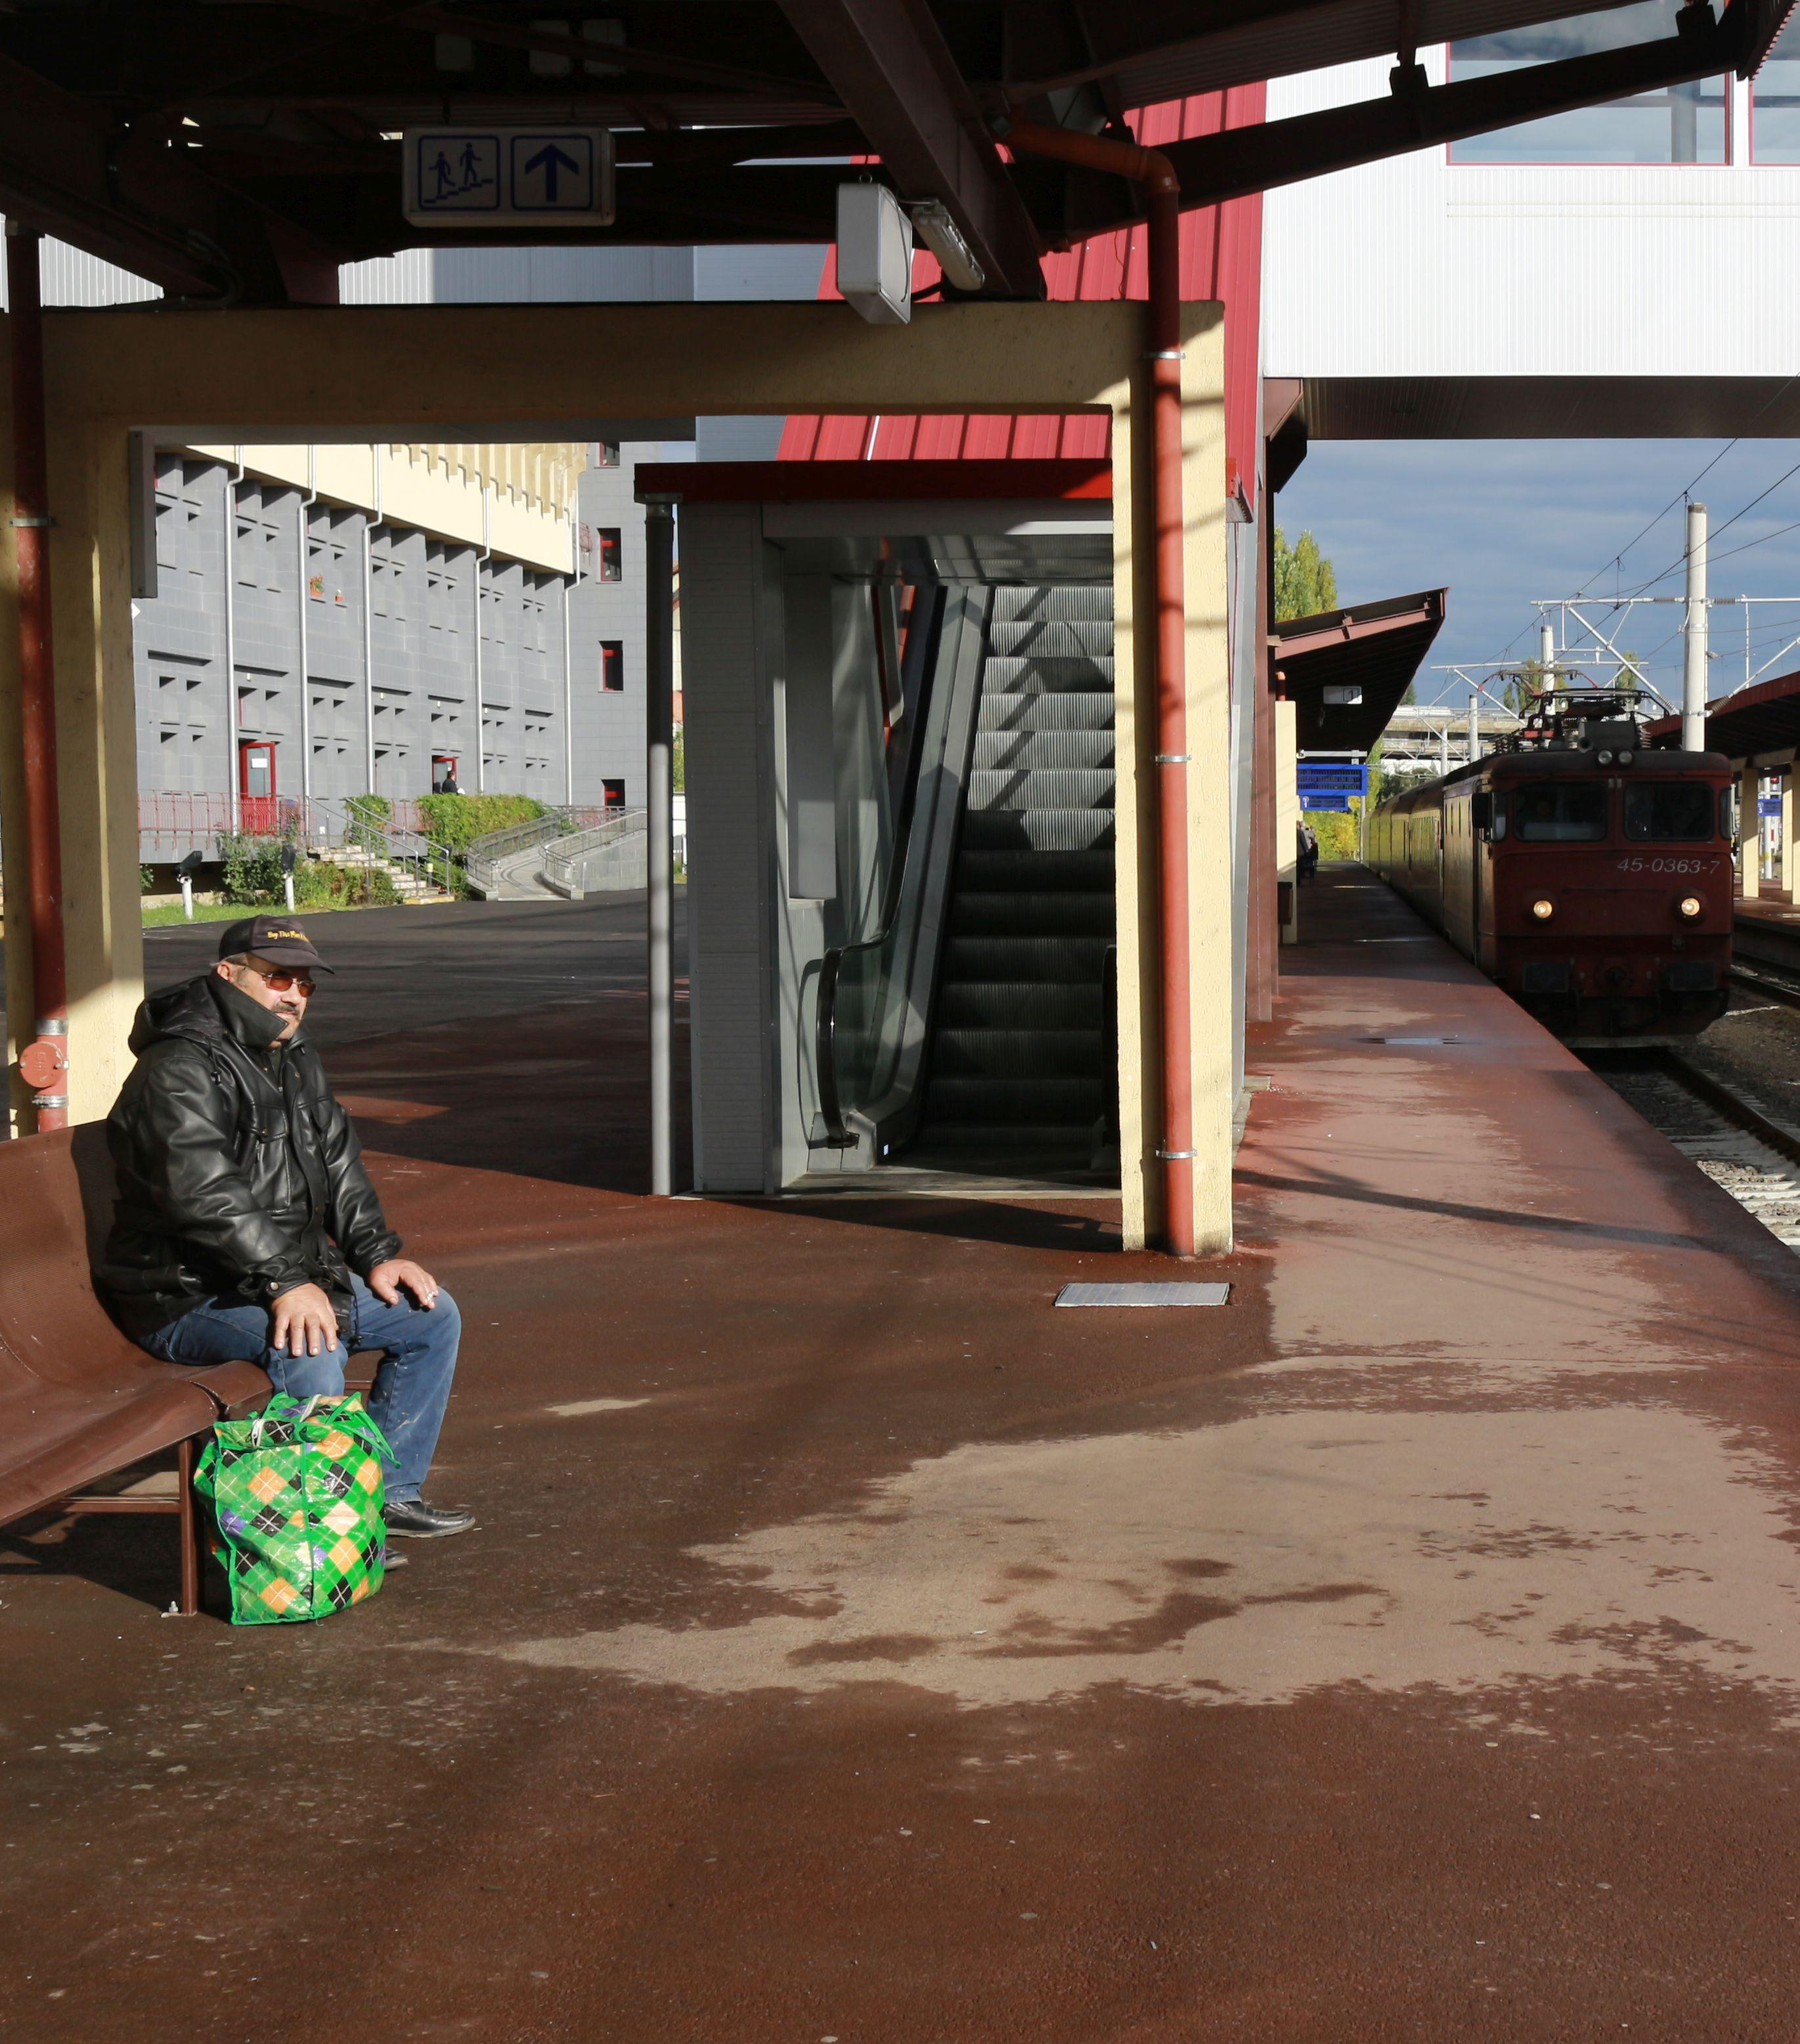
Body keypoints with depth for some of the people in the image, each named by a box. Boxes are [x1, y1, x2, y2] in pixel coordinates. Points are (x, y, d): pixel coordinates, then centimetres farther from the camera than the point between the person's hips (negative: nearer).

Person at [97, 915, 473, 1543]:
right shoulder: (178, 1071, -18)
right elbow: (205, 1196, -29)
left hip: (294, 1273, 10)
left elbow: (338, 1162, 18)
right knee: (312, 1348, -36)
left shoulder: (297, 1060, 15)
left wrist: (377, 1254, 3)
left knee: (432, 1315, 6)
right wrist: (285, 1283, -34)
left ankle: (388, 1491, 11)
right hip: (187, 1296, -10)